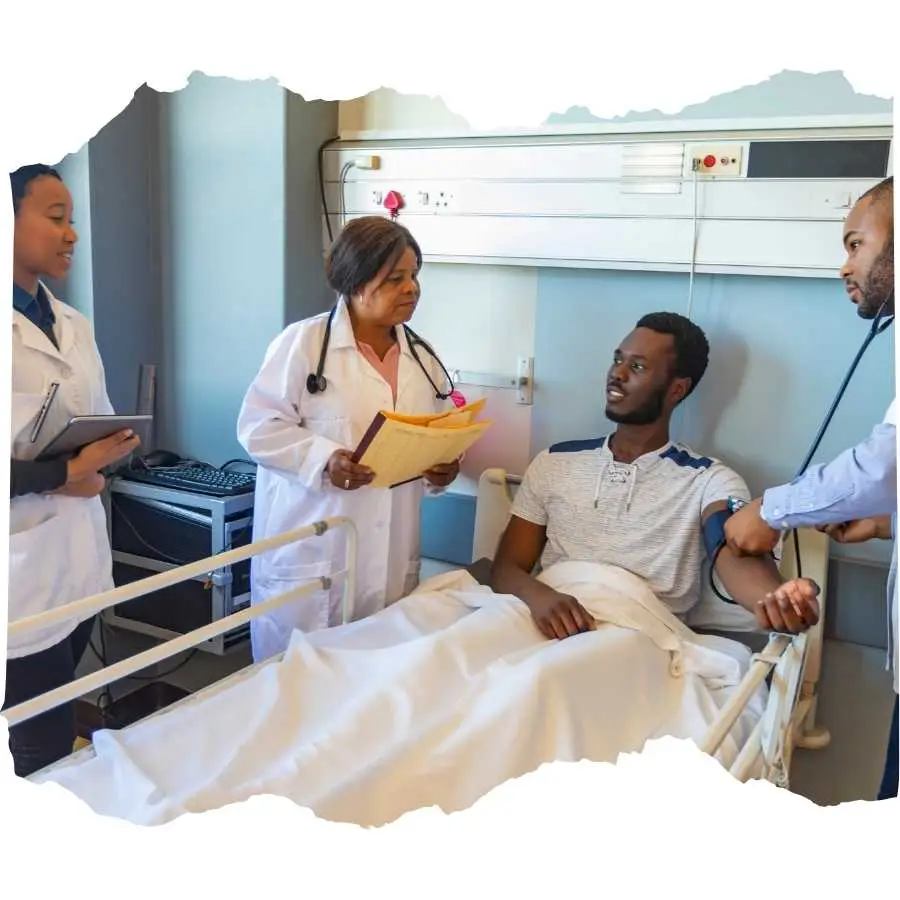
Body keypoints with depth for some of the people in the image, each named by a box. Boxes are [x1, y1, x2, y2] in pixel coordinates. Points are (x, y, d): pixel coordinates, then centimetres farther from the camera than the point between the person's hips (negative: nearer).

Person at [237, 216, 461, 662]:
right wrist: (323, 460, -24)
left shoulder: (421, 357, 10)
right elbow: (259, 426, -10)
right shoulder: (302, 342, -8)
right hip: (309, 558, -5)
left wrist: (441, 468, -5)